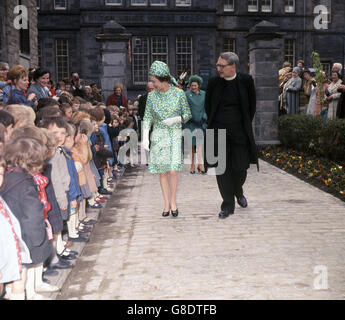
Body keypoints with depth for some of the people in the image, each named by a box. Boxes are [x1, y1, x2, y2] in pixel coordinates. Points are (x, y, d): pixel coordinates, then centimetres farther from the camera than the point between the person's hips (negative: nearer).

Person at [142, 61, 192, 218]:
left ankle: (173, 201, 10)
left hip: (175, 134, -2)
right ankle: (166, 203, 16)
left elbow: (188, 114, 4)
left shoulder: (179, 93, -3)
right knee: (162, 171, 3)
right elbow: (147, 117, 4)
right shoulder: (152, 95, 2)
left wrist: (175, 119, -14)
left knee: (173, 170, -11)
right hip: (158, 135, 2)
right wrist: (145, 137, -7)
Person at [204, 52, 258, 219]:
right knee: (222, 168, -1)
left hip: (239, 131, 0)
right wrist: (213, 123, 8)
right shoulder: (214, 83, 0)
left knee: (241, 166, 6)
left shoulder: (246, 81, -2)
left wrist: (246, 125, 7)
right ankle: (228, 205, 10)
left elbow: (252, 105, 8)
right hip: (219, 131, 0)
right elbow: (207, 105, 12)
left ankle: (238, 191, 38)